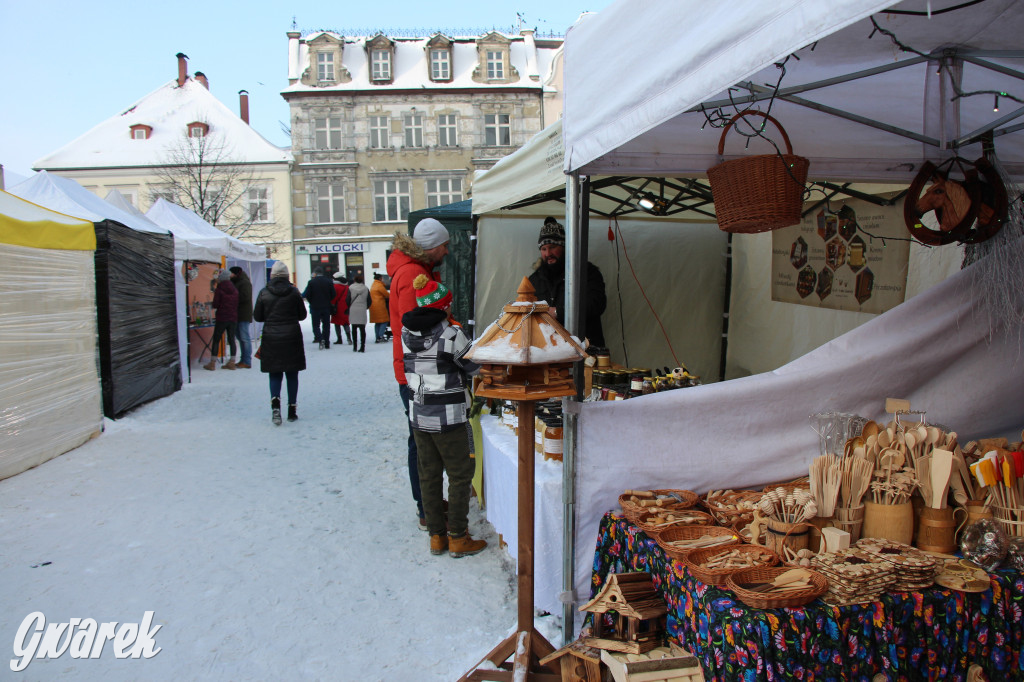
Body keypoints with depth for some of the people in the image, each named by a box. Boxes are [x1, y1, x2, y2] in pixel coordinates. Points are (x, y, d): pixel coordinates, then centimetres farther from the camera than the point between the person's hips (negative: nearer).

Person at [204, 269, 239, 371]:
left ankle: (212, 363, 4)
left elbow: (215, 305, -9)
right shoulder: (235, 290, 6)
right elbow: (237, 304, 9)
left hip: (222, 318, -4)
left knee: (216, 340, 3)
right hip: (233, 318, 4)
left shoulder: (219, 290, -8)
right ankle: (232, 362, 8)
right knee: (231, 339, 8)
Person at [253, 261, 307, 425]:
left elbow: (257, 317, 3)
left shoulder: (264, 293, -3)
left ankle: (275, 402, -17)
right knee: (292, 375, 9)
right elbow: (302, 315, 2)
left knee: (275, 374, 8)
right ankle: (291, 410, 12)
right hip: (292, 337, 0)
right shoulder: (294, 292, -5)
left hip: (271, 338, 0)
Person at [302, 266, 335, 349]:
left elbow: (307, 295, -8)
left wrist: (312, 302, 9)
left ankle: (320, 339, -17)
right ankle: (327, 343, 9)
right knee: (326, 325, 9)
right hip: (326, 307, 3)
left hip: (315, 307, -3)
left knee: (316, 325, 4)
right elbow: (333, 294, 1)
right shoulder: (329, 281, 1)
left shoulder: (312, 282, -7)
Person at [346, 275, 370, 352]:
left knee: (354, 329, 8)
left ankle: (355, 347, 7)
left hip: (353, 311, -1)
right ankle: (362, 347, -3)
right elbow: (369, 301, 5)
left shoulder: (351, 288, -1)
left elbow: (348, 300, 0)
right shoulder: (366, 288, 3)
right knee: (362, 329, 2)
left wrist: (349, 308, 16)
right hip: (362, 311, 1)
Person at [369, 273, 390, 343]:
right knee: (384, 321, -5)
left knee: (377, 322, 12)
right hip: (380, 306, -9)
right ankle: (381, 337, -13)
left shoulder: (373, 285, 17)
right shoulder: (379, 285, -11)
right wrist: (390, 296, 14)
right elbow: (386, 294, -6)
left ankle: (377, 338, 11)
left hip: (373, 306, 9)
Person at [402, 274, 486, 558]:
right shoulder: (451, 334, -16)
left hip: (418, 414, 6)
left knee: (429, 476, 14)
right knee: (460, 476, 7)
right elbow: (474, 366, -6)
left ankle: (437, 537, 23)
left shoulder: (406, 333, 1)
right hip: (448, 417, -6)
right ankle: (458, 538, 13)